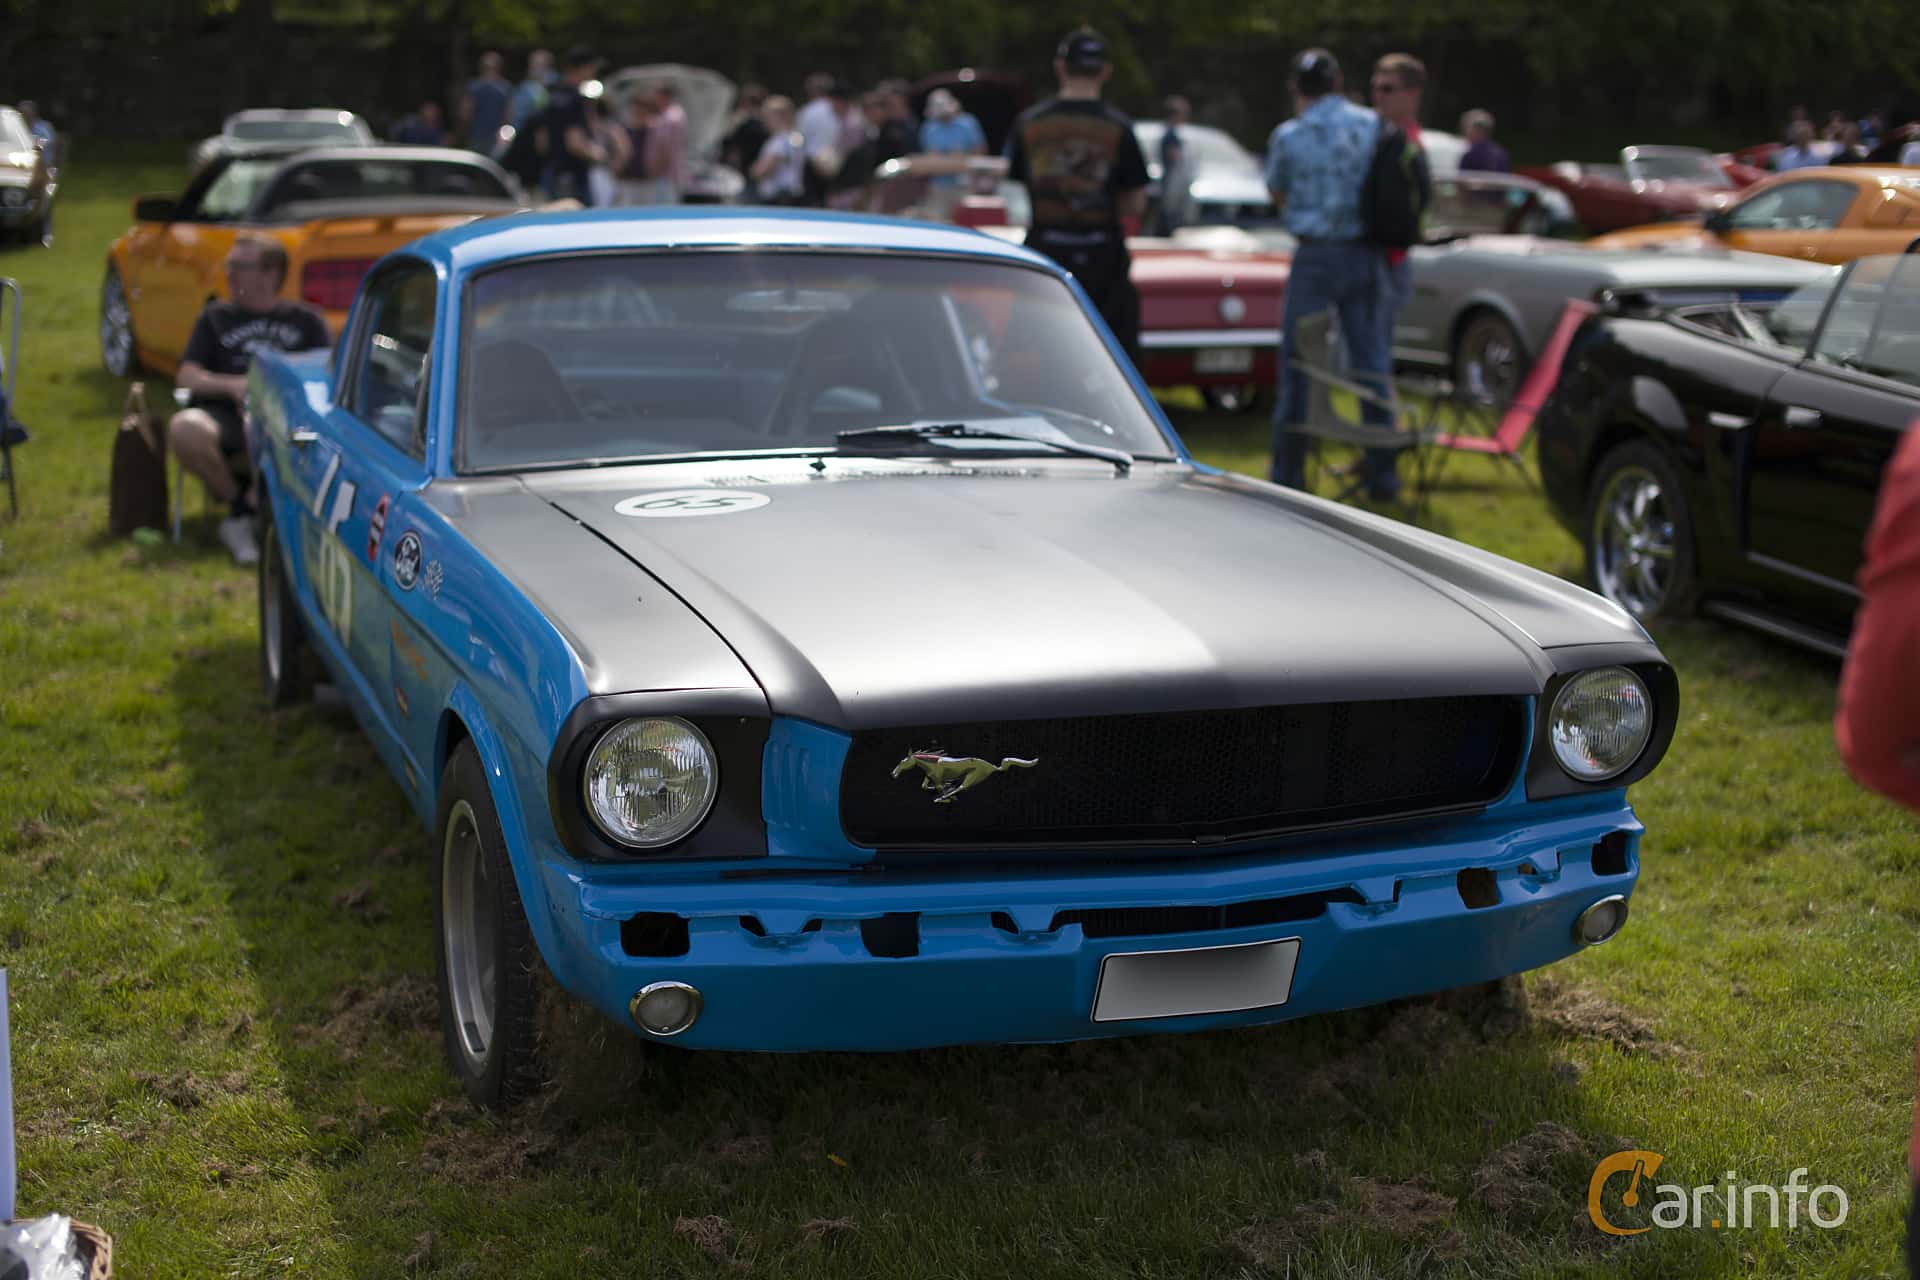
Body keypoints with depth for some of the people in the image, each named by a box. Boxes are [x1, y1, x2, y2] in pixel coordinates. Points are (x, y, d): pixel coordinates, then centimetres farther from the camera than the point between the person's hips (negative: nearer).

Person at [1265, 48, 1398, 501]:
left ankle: (1289, 472, 8)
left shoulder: (1289, 136, -8)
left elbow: (1277, 195, 6)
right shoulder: (1372, 126, 1)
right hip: (1365, 254, 3)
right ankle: (1383, 474, 11)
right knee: (1370, 360, 8)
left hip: (1316, 256, -3)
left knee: (1298, 362, 5)